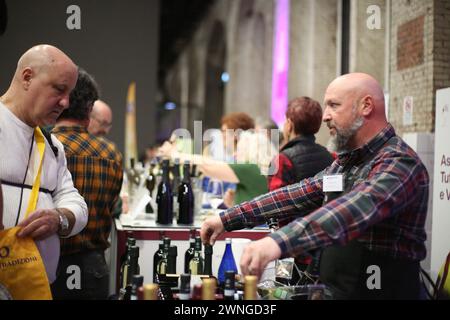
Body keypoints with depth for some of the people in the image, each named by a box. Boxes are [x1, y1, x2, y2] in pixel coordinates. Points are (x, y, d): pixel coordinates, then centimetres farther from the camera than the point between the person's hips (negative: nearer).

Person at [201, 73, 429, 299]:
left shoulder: (398, 162, -15)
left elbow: (354, 209, -31)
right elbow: (297, 195, 13)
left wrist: (279, 242, -44)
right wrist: (228, 219, 5)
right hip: (334, 290, 7)